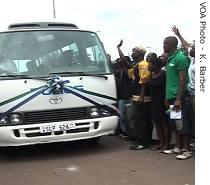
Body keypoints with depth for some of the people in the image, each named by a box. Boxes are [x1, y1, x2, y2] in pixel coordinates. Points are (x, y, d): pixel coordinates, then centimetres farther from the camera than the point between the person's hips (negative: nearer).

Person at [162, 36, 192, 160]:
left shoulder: (180, 58, -12)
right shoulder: (170, 59, 15)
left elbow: (183, 80, -17)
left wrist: (178, 99, -20)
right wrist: (168, 97, 17)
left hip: (179, 98, -9)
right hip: (172, 97, 9)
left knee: (183, 125, -3)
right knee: (176, 124, 14)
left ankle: (187, 150, 5)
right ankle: (178, 148, 22)